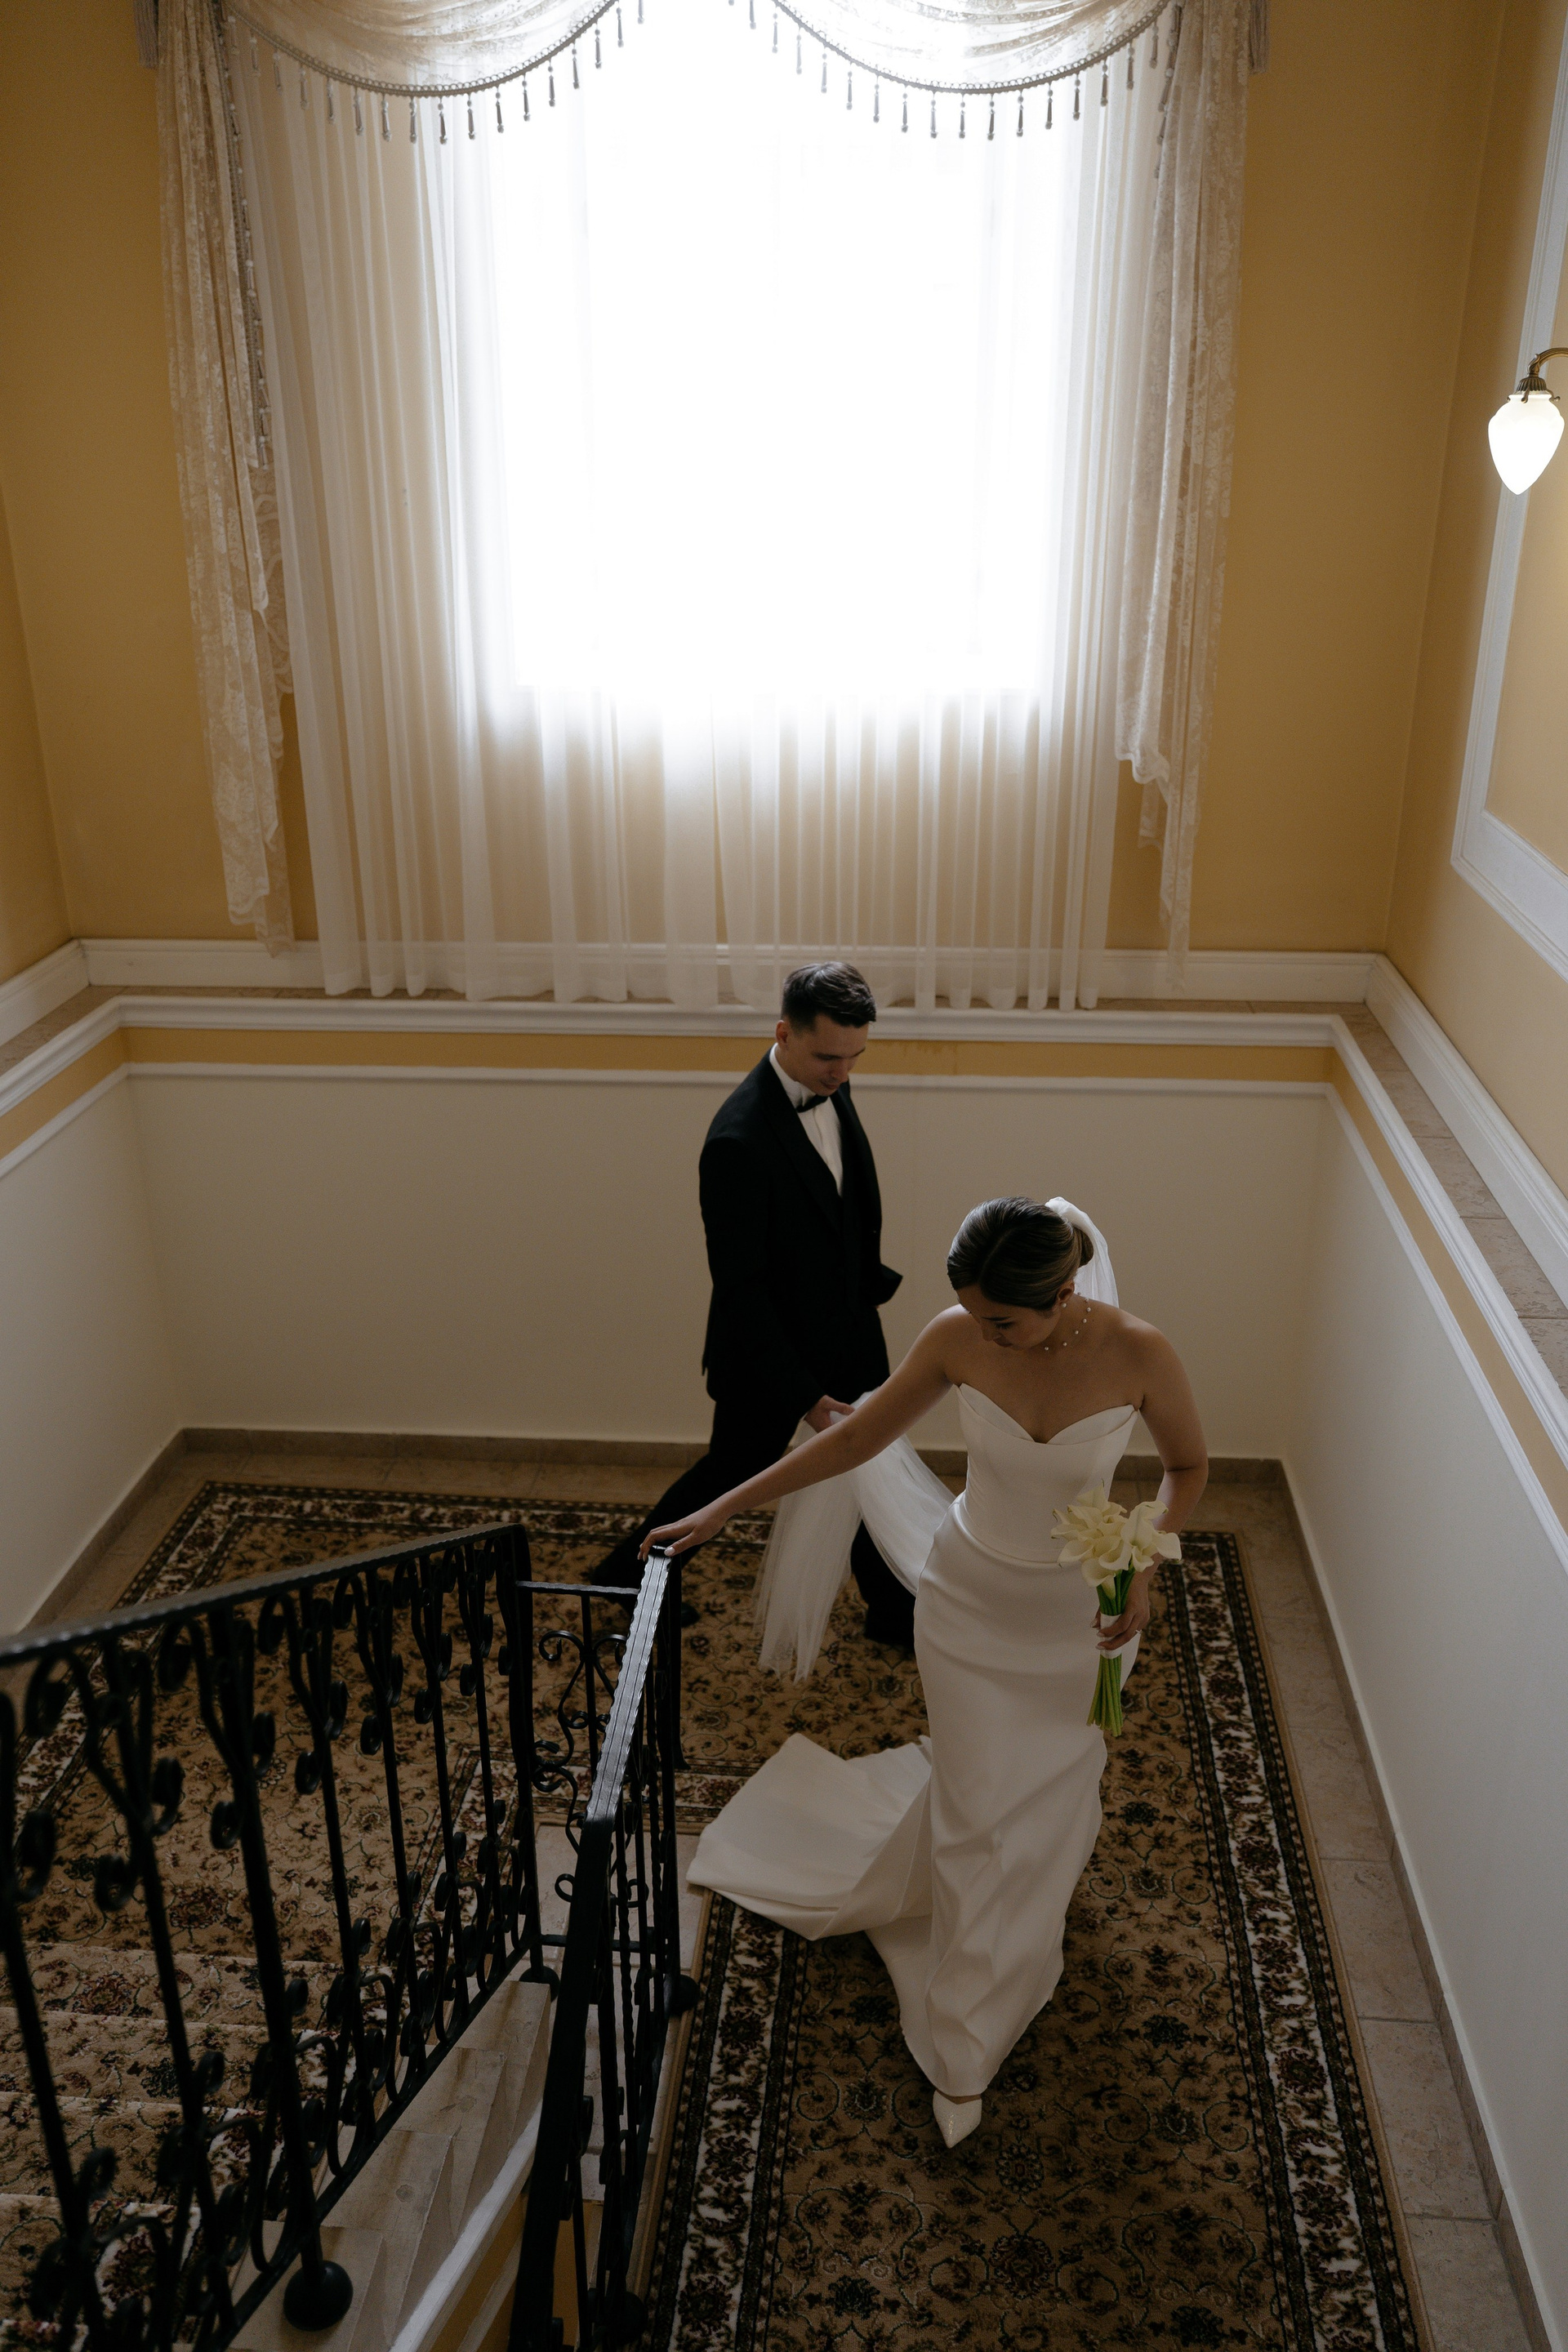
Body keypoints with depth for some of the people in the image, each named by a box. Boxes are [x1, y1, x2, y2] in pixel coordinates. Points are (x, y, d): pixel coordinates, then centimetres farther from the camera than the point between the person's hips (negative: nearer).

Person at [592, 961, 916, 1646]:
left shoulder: (830, 1085, -6)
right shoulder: (739, 1140, -31)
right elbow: (740, 1285, -26)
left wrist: (870, 1286, 16)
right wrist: (799, 1390, -23)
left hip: (848, 1331, 7)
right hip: (770, 1346, -7)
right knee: (730, 1473, 12)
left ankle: (894, 1612, 38)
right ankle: (624, 1578, 36)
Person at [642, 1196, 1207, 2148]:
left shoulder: (1138, 1354, -26)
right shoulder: (957, 1338, -22)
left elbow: (1189, 1463, -6)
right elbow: (859, 1436, -9)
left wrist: (1147, 1568, -22)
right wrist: (727, 1507, -7)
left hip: (1079, 1614, 0)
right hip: (970, 1598, 0)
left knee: (1052, 1795, 19)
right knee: (975, 1813, 10)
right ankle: (964, 2051, 32)